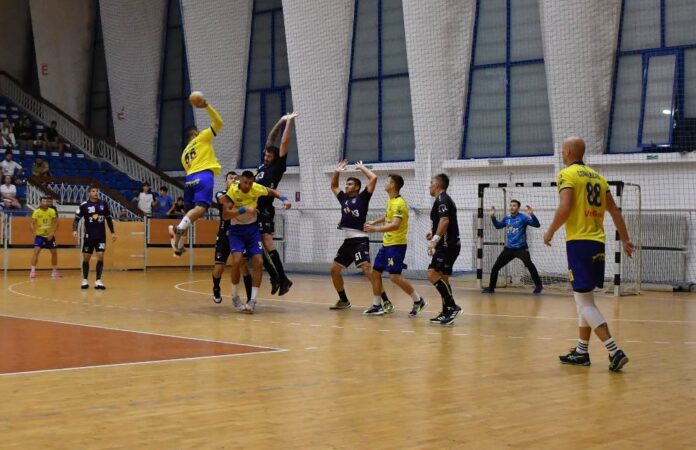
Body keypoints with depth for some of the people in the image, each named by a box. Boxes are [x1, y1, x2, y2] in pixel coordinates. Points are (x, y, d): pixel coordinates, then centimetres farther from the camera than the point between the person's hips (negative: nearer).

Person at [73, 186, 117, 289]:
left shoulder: (103, 204, 4)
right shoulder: (84, 205, -4)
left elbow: (109, 219, 13)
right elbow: (76, 219, -3)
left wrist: (113, 232, 11)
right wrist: (74, 230, -20)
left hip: (101, 236, 2)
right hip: (89, 236, -1)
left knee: (100, 257, -7)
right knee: (86, 258, 4)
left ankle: (98, 281, -4)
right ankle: (85, 280, 18)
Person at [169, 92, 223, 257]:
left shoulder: (185, 152, 30)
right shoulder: (202, 138, 15)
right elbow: (218, 123, 10)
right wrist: (206, 106, 8)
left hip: (190, 178, 7)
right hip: (203, 176, -7)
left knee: (190, 211, 14)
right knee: (200, 208, -22)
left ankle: (178, 244, 0)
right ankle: (179, 229, -46)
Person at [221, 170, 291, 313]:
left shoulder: (257, 188, -12)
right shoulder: (233, 190, -20)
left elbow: (272, 192, 9)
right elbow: (225, 215, -27)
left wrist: (284, 199, -10)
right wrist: (243, 210, -38)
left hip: (252, 228, 3)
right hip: (236, 229, -3)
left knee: (258, 262, -9)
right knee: (237, 260, -21)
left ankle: (253, 300, 0)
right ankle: (235, 297, 1)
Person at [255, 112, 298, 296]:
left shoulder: (277, 167, -1)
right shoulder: (263, 166, 16)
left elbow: (284, 144, -5)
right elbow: (270, 140, 23)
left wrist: (289, 123, -1)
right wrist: (280, 122, 22)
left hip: (265, 211, -8)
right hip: (254, 210, 8)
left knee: (267, 244, -14)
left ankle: (283, 279, -12)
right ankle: (274, 276, 14)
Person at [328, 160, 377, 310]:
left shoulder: (362, 197, -1)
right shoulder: (344, 198, 18)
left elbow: (373, 178, -11)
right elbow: (333, 186, 34)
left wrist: (362, 168, 2)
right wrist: (337, 171, 23)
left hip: (360, 240, -8)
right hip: (348, 241, 8)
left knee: (367, 269, -21)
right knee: (334, 270, 10)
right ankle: (344, 301, 23)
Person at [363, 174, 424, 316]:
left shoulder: (399, 203, -19)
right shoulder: (390, 201, 10)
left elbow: (395, 225, -30)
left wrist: (376, 229, -34)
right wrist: (374, 222, 23)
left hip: (396, 244, -10)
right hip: (386, 243, 10)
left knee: (395, 276, -13)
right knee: (375, 273, 8)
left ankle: (418, 300, 1)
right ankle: (377, 305, 16)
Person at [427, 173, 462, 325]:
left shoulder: (442, 199, -11)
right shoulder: (445, 199, 21)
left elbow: (445, 220, -26)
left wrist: (435, 240, -30)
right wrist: (434, 234, 29)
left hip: (447, 246, -11)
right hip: (448, 245, 11)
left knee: (433, 273, -17)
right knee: (442, 278, 11)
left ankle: (452, 306, -17)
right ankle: (447, 313, 12)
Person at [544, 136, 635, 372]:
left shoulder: (567, 174, -6)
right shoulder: (597, 177, 16)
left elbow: (565, 207, -19)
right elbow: (614, 211, 16)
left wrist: (550, 232, -6)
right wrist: (625, 240, 20)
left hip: (579, 242, -8)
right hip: (598, 243, 8)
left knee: (584, 302, -6)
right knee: (584, 298, 18)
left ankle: (614, 351, -15)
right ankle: (581, 351, 22)